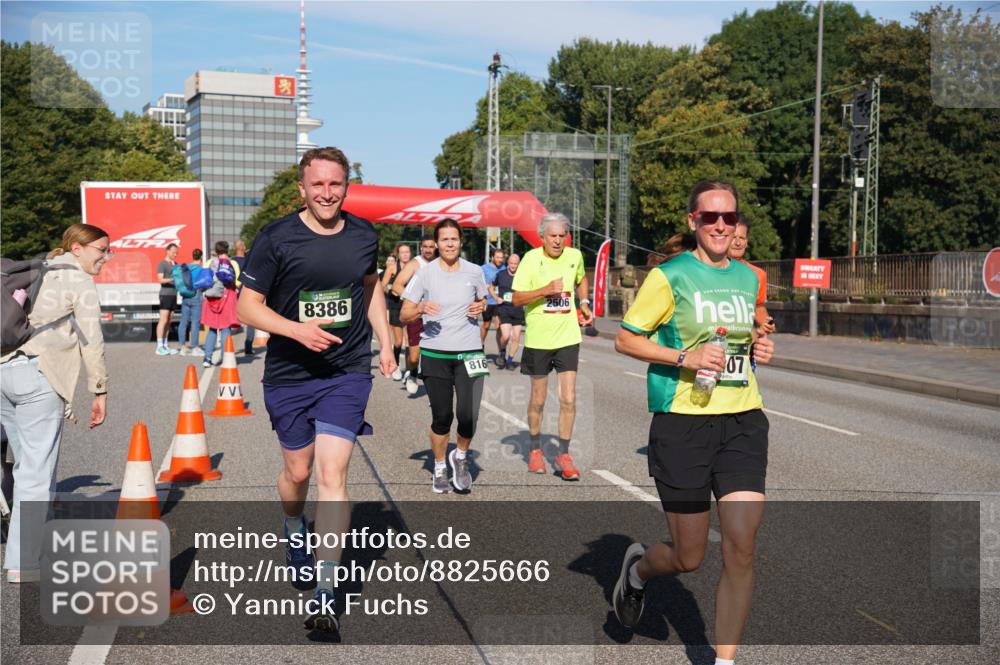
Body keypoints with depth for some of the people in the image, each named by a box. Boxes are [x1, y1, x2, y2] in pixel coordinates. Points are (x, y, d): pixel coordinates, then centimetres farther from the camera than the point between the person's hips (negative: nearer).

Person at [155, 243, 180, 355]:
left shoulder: (175, 265, 17)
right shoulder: (162, 264, -6)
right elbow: (160, 279, -16)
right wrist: (171, 279, -32)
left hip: (173, 294, 7)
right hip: (165, 294, -7)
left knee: (168, 321, 8)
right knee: (163, 320, -10)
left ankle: (165, 346, 10)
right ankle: (159, 347, -11)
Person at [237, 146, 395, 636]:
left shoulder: (363, 235, 2)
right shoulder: (276, 239, -9)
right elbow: (247, 306, -7)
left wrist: (385, 342, 16)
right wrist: (296, 328, -22)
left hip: (348, 373, 1)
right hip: (289, 375, 0)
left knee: (331, 474, -11)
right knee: (297, 471, 14)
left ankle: (324, 592, -6)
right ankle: (294, 531, 49)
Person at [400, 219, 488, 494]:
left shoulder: (474, 271, 5)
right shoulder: (425, 273, -2)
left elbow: (483, 300, 22)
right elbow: (404, 314, -1)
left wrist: (481, 307, -1)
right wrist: (421, 309, -22)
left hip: (468, 353, 1)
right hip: (434, 354, -1)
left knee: (468, 415, -10)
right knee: (442, 416, 4)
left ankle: (460, 456, 21)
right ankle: (440, 468, 27)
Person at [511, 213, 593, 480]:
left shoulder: (575, 255, 2)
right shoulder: (531, 259, -9)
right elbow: (516, 299, -11)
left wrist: (584, 303, 10)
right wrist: (546, 290, -23)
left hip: (568, 338, 2)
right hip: (538, 339, -2)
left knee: (568, 399, -3)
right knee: (538, 399, 10)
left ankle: (563, 455, 9)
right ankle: (535, 450, 30)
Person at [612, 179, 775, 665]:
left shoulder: (749, 278, 12)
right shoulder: (669, 276, -5)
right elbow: (625, 339, -4)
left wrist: (760, 348, 5)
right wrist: (685, 358, -17)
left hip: (744, 422, 4)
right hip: (683, 423, -4)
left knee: (741, 552, -4)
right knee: (689, 559, 5)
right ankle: (638, 567, 40)